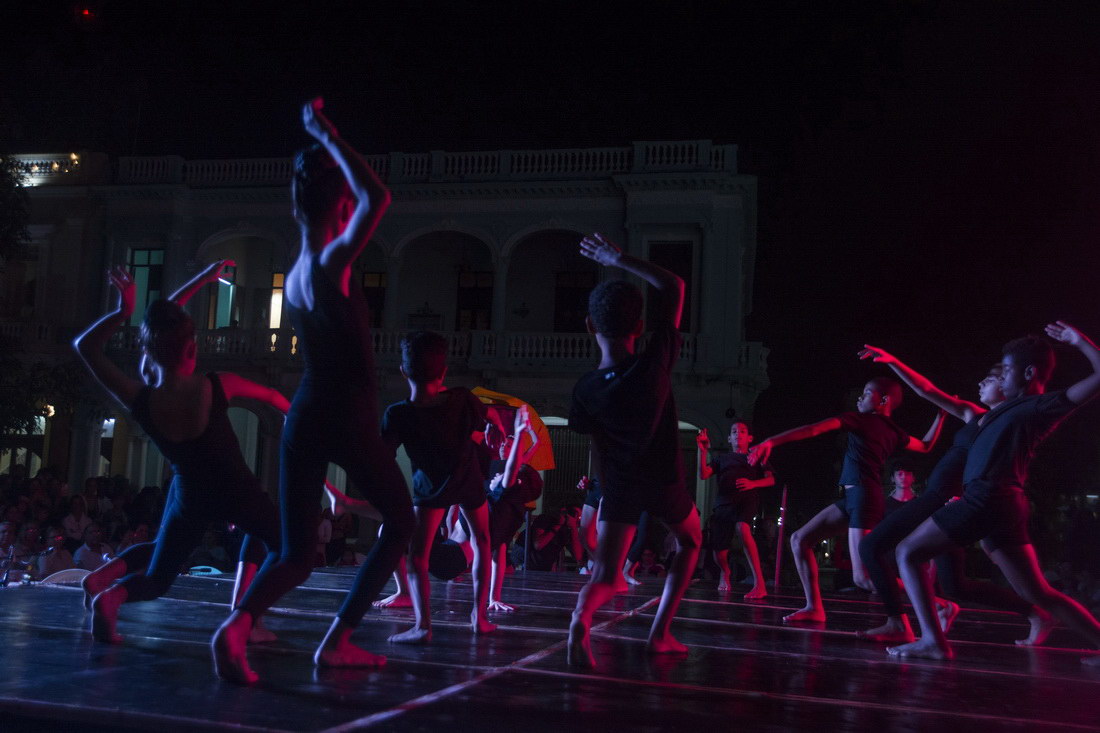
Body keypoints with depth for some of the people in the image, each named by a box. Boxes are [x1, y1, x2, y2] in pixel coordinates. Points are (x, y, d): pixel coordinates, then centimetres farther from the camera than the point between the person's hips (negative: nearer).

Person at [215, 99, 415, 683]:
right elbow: (377, 198, -24)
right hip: (348, 420, -7)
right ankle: (338, 639, 9)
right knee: (399, 522, 16)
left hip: (304, 418, 7)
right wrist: (327, 136, -14)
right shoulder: (331, 265, -12)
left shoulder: (295, 277, 11)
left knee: (296, 554, 7)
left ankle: (238, 624, -23)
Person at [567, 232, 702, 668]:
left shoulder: (586, 388, -15)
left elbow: (596, 447, -3)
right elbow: (674, 287, -10)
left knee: (605, 575, 1)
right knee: (690, 541, 27)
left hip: (619, 484, 0)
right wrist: (621, 261, -7)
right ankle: (660, 633, 16)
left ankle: (582, 617, -34)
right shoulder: (656, 361, -20)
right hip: (664, 481, 0)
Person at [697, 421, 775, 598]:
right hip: (723, 504, 3)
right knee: (719, 553, -2)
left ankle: (759, 584, -42)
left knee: (742, 528, -37)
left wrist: (753, 483, -14)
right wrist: (703, 451, -4)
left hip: (746, 500, -3)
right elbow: (703, 475, 8)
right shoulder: (722, 459, 25)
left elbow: (771, 479, 6)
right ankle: (725, 572, 39)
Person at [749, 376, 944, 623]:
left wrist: (771, 442, -13)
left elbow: (812, 430, -10)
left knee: (863, 577, -15)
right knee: (799, 540, 10)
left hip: (862, 496, -10)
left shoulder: (859, 419, -4)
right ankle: (814, 608, 8)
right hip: (855, 498, 10)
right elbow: (926, 446, 35)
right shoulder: (894, 432, 17)